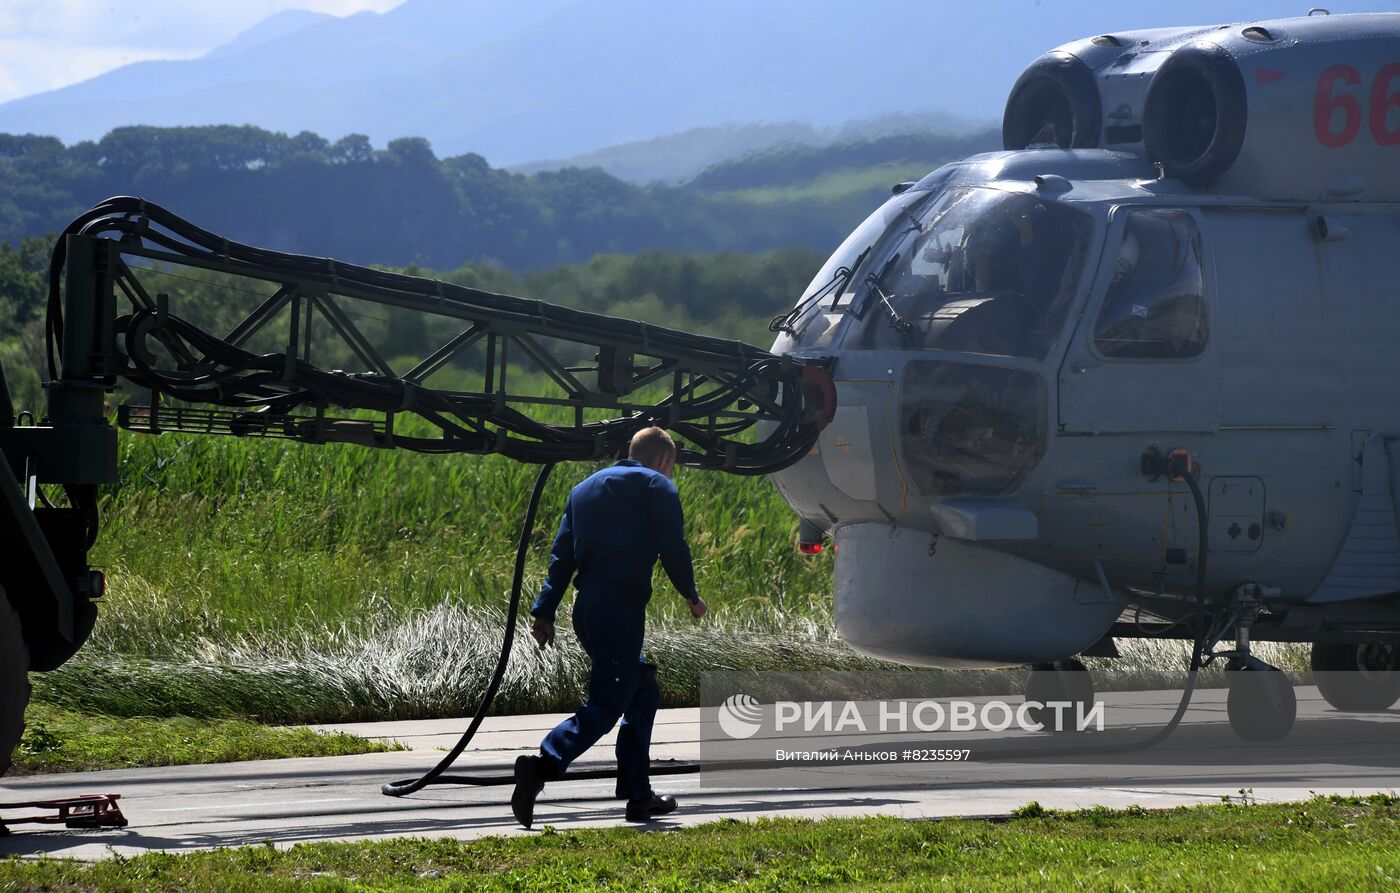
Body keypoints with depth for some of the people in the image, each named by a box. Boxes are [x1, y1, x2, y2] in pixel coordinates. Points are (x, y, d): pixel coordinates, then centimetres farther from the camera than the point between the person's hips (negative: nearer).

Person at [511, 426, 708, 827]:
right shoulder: (657, 486, 4)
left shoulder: (585, 489, 23)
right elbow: (673, 549, -3)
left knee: (643, 691, 21)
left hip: (586, 611, 8)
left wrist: (545, 612, 11)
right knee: (605, 705, -13)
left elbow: (561, 555, 16)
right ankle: (542, 766, -34)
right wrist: (692, 597, 12)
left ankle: (639, 796, 20)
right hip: (622, 606, -8)